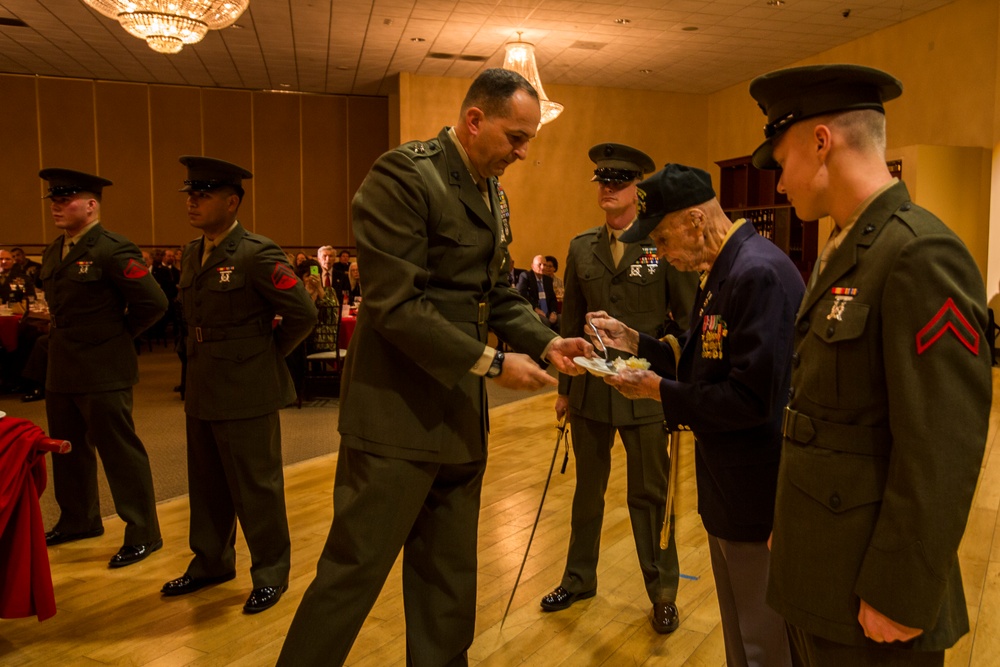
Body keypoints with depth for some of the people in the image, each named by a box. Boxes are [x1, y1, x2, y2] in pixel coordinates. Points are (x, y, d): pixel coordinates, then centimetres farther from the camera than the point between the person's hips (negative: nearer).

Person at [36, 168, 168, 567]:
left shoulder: (113, 250, -15)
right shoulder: (54, 251, 12)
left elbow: (153, 302, -19)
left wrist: (118, 334, -7)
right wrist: (60, 336, 14)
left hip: (103, 369, -9)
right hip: (62, 367, 9)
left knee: (120, 451, -2)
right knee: (69, 448, 19)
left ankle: (143, 534, 9)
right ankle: (78, 521, 37)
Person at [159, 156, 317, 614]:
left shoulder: (257, 254, -15)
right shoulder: (192, 254, 10)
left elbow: (303, 313, -16)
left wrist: (267, 354, -6)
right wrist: (202, 359, 13)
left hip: (246, 392, -8)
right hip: (202, 391, 8)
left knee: (256, 487, 4)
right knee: (207, 486, 19)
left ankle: (270, 575, 21)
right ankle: (211, 564, 37)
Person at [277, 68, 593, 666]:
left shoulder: (494, 194, 13)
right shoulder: (403, 175, -14)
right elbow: (394, 303, -21)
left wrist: (546, 341, -1)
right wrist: (493, 363, -19)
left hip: (461, 413, 8)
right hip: (399, 412, -8)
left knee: (450, 576, 17)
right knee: (355, 570, 3)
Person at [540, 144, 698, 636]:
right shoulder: (581, 248, 6)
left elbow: (690, 321, -3)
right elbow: (571, 323, 9)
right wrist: (564, 388, 10)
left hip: (646, 391, -3)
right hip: (590, 388, 4)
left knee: (649, 495, 8)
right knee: (587, 488, 18)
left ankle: (663, 593, 28)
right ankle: (579, 578, 37)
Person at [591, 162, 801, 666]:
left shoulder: (759, 274, -24)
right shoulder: (722, 271, 9)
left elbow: (751, 397, -28)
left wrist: (658, 390, -19)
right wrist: (636, 343, 4)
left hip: (758, 497, -10)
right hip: (726, 491, 10)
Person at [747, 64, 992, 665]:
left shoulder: (921, 256, -20)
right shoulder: (846, 253, 9)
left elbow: (943, 453, -23)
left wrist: (900, 599, -17)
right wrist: (791, 524, 15)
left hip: (866, 591, -8)